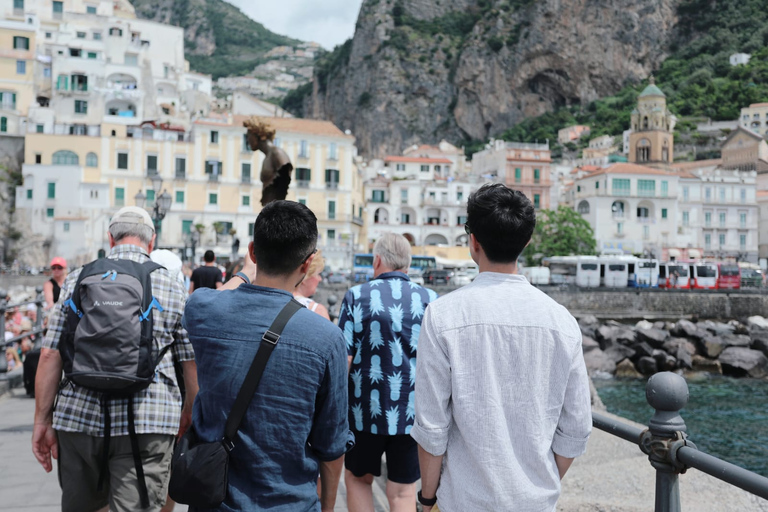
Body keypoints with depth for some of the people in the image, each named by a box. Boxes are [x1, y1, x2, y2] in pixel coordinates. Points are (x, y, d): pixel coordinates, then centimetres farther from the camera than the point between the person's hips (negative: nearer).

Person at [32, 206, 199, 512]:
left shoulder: (78, 280, 7)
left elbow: (51, 354, 2)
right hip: (146, 422, -2)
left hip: (79, 416, 3)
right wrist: (190, 410, 19)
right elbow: (191, 361, 4)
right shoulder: (171, 287, 3)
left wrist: (43, 419, 9)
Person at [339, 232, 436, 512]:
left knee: (357, 479, 21)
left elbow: (344, 358, -11)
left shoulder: (357, 296, -5)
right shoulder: (430, 300, -1)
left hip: (366, 410, -1)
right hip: (412, 413, 1)